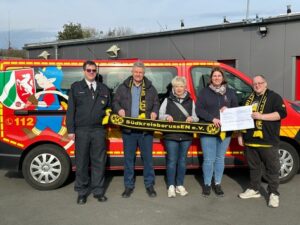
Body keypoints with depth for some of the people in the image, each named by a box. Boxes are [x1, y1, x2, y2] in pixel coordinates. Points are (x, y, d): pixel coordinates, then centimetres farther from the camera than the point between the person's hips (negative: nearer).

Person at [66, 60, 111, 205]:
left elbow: (108, 107, 22)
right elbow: (70, 109, 3)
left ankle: (98, 191, 16)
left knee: (99, 161, 5)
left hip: (99, 130, 2)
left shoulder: (103, 89, 15)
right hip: (81, 130, -2)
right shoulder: (76, 87, 8)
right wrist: (71, 130, -4)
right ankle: (82, 192, 15)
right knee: (81, 162, 3)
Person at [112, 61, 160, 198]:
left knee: (147, 157, 5)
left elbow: (156, 103, 12)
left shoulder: (150, 88, 11)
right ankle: (129, 186, 18)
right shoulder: (123, 87, 10)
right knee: (128, 158, 7)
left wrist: (154, 112, -8)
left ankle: (149, 185, 18)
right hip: (128, 128, 0)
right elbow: (115, 102, 12)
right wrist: (119, 109, -9)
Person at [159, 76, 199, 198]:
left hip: (186, 136, 2)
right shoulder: (168, 100, 7)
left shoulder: (190, 101, 11)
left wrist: (192, 118, -9)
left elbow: (196, 117, 13)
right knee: (172, 160, -3)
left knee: (182, 160, 8)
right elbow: (160, 115, 6)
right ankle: (171, 186, 5)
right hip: (171, 135, -2)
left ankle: (180, 185, 19)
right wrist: (166, 116, -15)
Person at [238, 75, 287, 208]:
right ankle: (254, 189, 26)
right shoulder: (249, 98, 17)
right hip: (250, 140, 6)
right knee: (253, 167, 14)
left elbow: (282, 113, -14)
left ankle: (273, 193, 10)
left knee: (272, 167, 1)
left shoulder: (274, 97, -1)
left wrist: (261, 116, -21)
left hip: (268, 141, -6)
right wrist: (240, 135, 15)